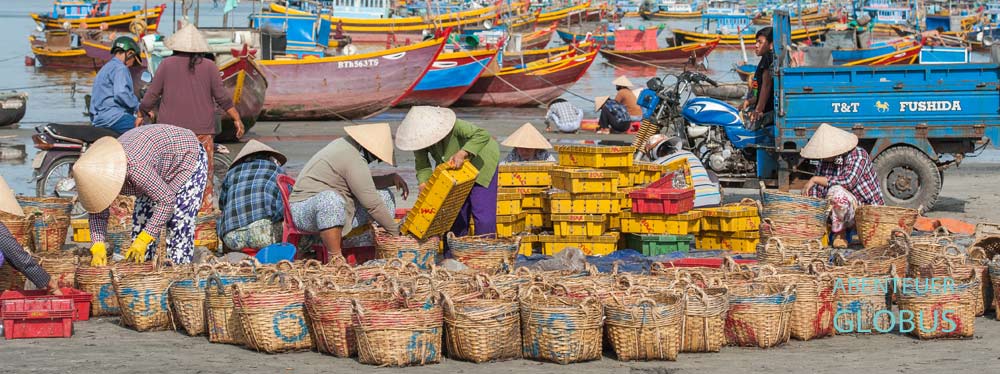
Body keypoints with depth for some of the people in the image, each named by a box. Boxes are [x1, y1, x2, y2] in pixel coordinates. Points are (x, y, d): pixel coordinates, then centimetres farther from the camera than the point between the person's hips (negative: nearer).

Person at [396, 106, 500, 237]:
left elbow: (483, 135, -42)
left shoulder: (454, 126, -37)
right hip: (454, 172, 6)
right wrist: (423, 185, -34)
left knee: (483, 215, -12)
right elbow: (422, 166, -14)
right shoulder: (419, 139, -20)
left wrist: (462, 153, -52)